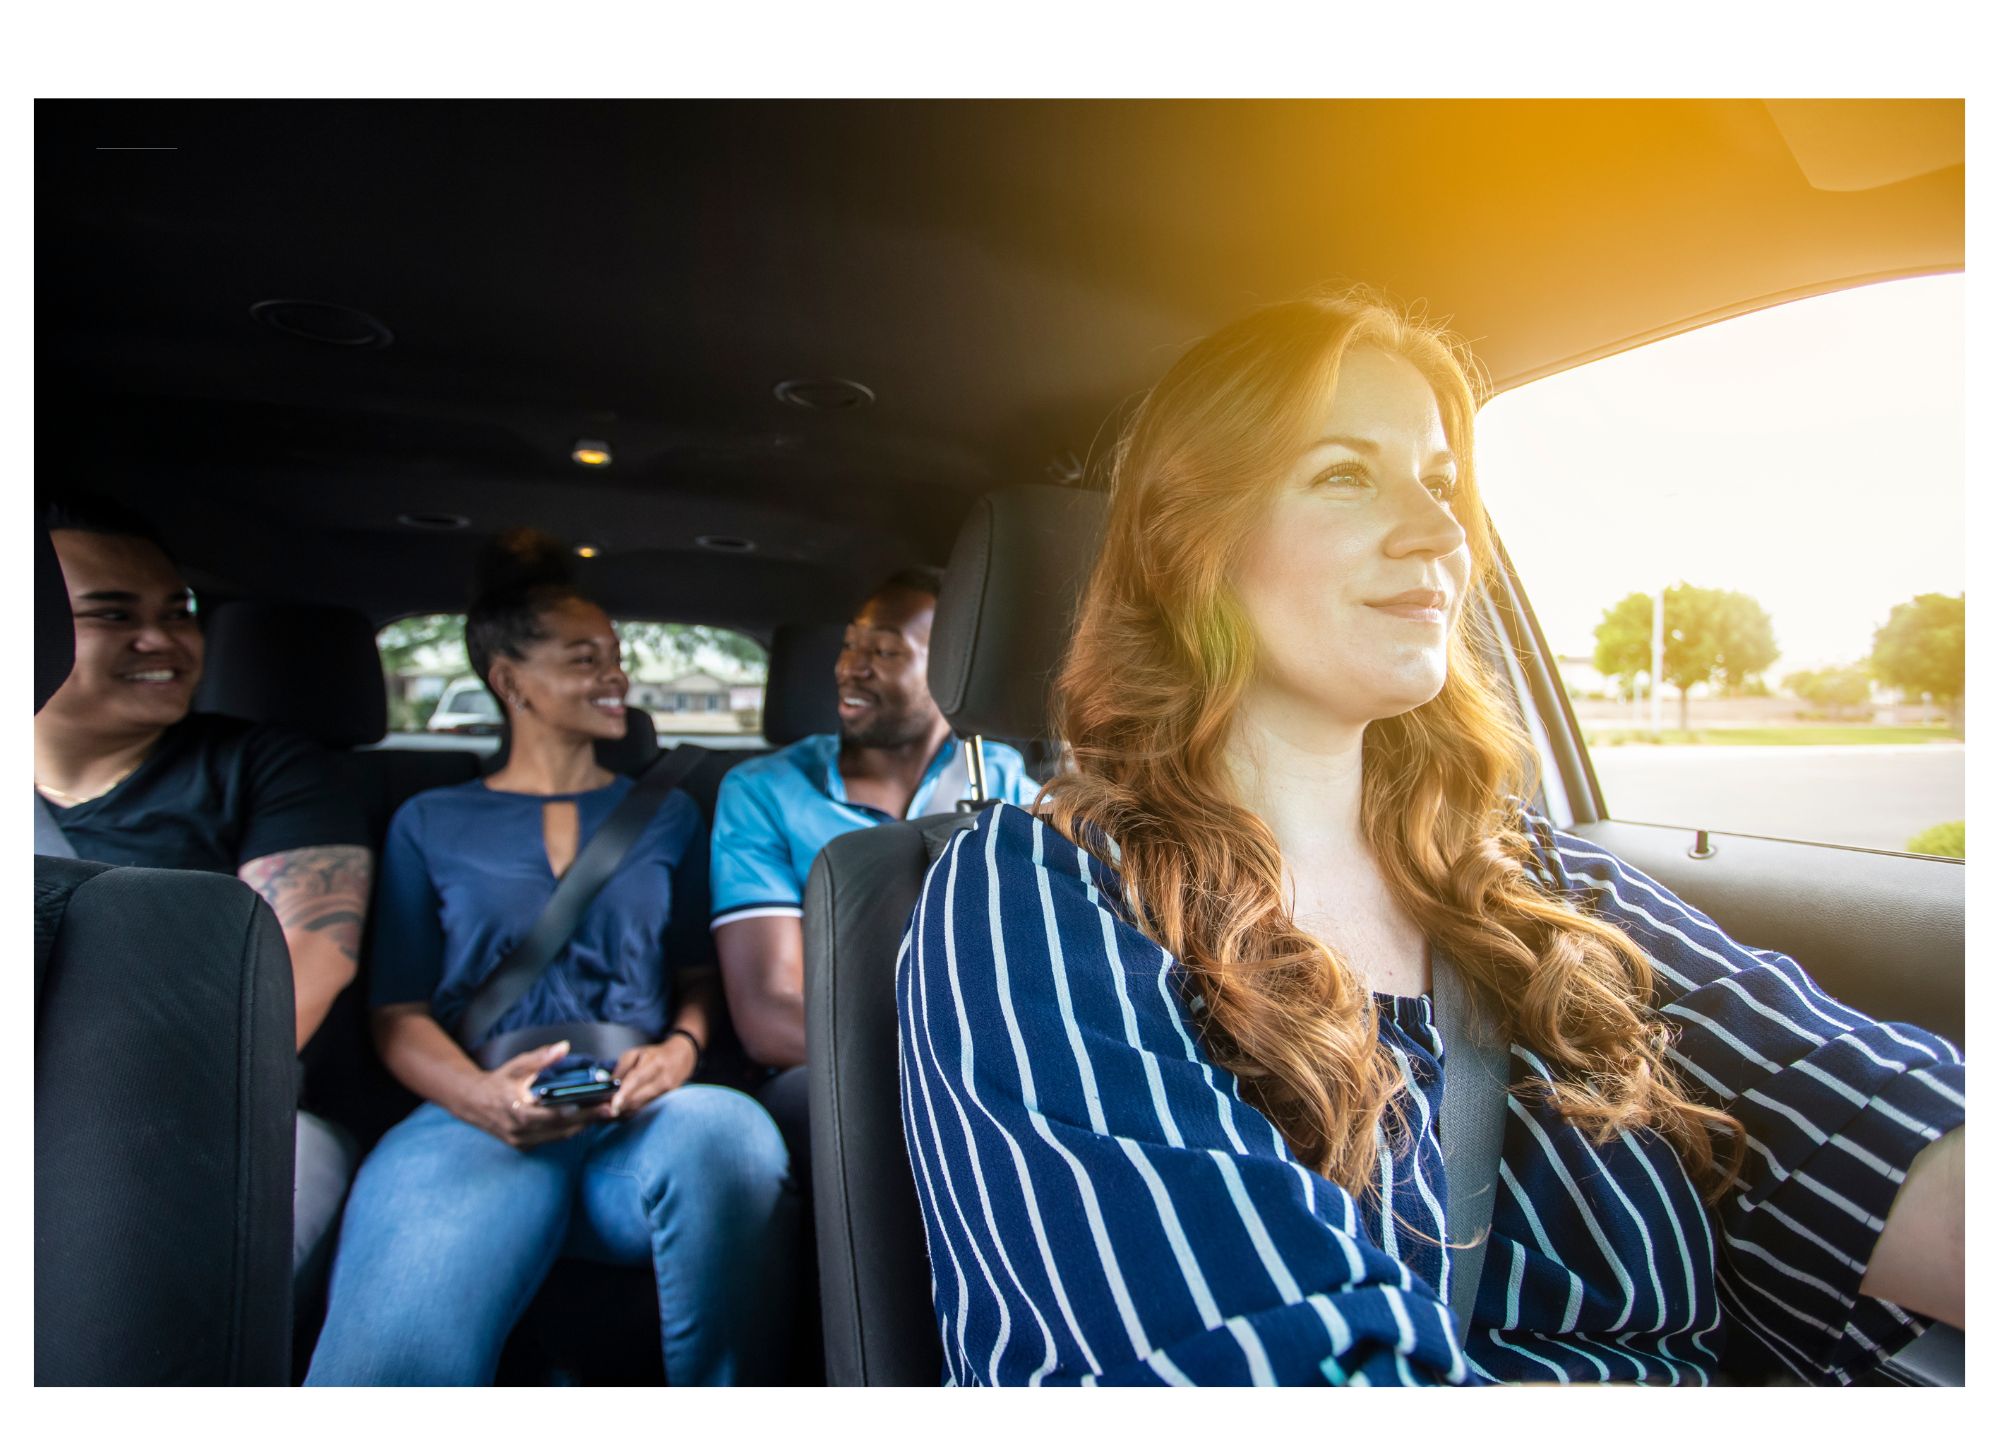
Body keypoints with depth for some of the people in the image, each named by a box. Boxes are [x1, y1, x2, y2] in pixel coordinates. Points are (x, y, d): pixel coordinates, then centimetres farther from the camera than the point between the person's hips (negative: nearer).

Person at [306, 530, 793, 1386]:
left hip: (643, 1121, 3)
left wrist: (684, 1045, -6)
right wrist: (480, 1096, -11)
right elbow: (398, 1012, 10)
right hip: (479, 1119, -2)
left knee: (728, 1133, -35)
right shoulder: (430, 824, 16)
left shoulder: (666, 815, 19)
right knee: (391, 1355, -36)